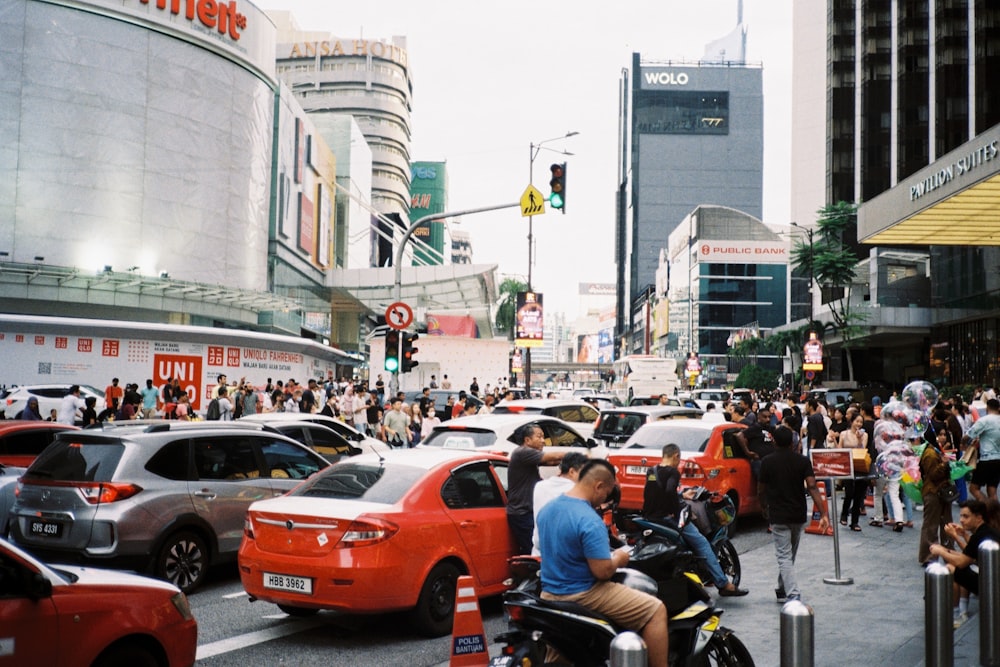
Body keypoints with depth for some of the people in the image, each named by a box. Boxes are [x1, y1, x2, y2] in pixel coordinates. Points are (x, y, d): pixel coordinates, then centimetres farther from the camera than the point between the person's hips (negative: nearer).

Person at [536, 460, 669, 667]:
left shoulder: (546, 509, 5)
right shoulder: (590, 521, -22)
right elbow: (602, 571, -23)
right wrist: (618, 558, -3)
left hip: (550, 594, 9)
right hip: (583, 596, -9)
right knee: (656, 611, -4)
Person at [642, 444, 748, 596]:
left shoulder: (651, 471, 13)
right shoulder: (672, 472, -11)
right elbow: (670, 492, -27)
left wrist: (682, 495, 29)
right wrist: (677, 513, -15)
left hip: (649, 516, 9)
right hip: (666, 517, -9)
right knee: (702, 543, -5)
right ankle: (724, 584, -8)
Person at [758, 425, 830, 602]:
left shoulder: (767, 462, -7)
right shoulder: (803, 461, -2)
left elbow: (761, 491, 1)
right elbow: (812, 487, -12)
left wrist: (764, 508, 21)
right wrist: (824, 514, -15)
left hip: (778, 516, -3)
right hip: (798, 515, 4)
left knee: (784, 557, -5)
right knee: (790, 555, 21)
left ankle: (793, 595, -20)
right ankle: (783, 590, 33)